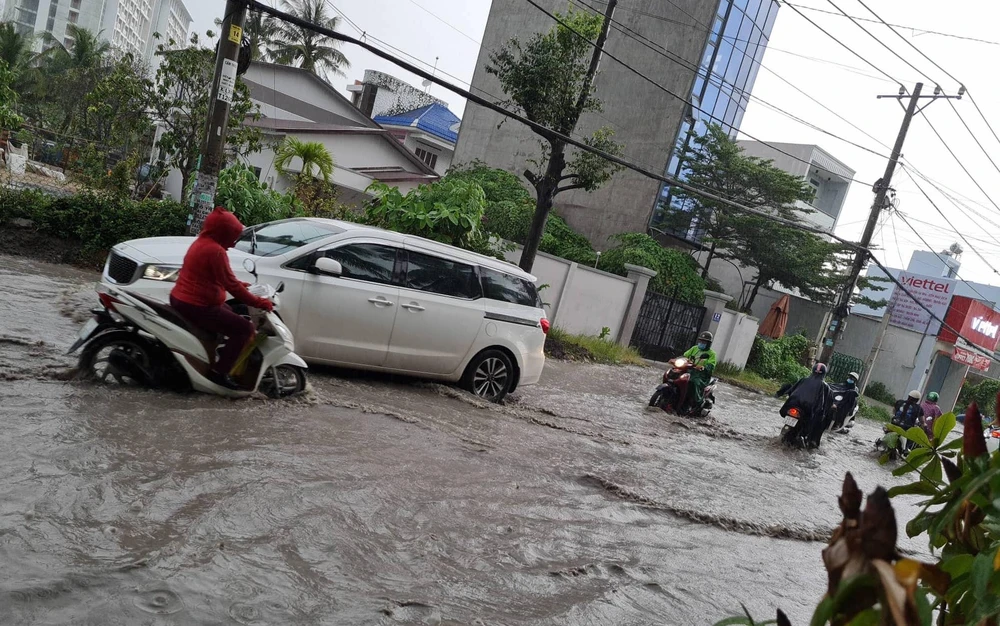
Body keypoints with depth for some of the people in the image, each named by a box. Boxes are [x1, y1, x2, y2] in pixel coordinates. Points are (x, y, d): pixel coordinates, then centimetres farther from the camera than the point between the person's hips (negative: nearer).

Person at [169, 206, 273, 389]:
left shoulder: (201, 242, 12)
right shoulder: (215, 250, -20)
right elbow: (230, 285, -22)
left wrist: (238, 285, 18)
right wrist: (259, 302, -16)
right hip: (196, 307, -11)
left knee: (230, 314, 32)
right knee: (244, 328, -10)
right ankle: (219, 371, -10)